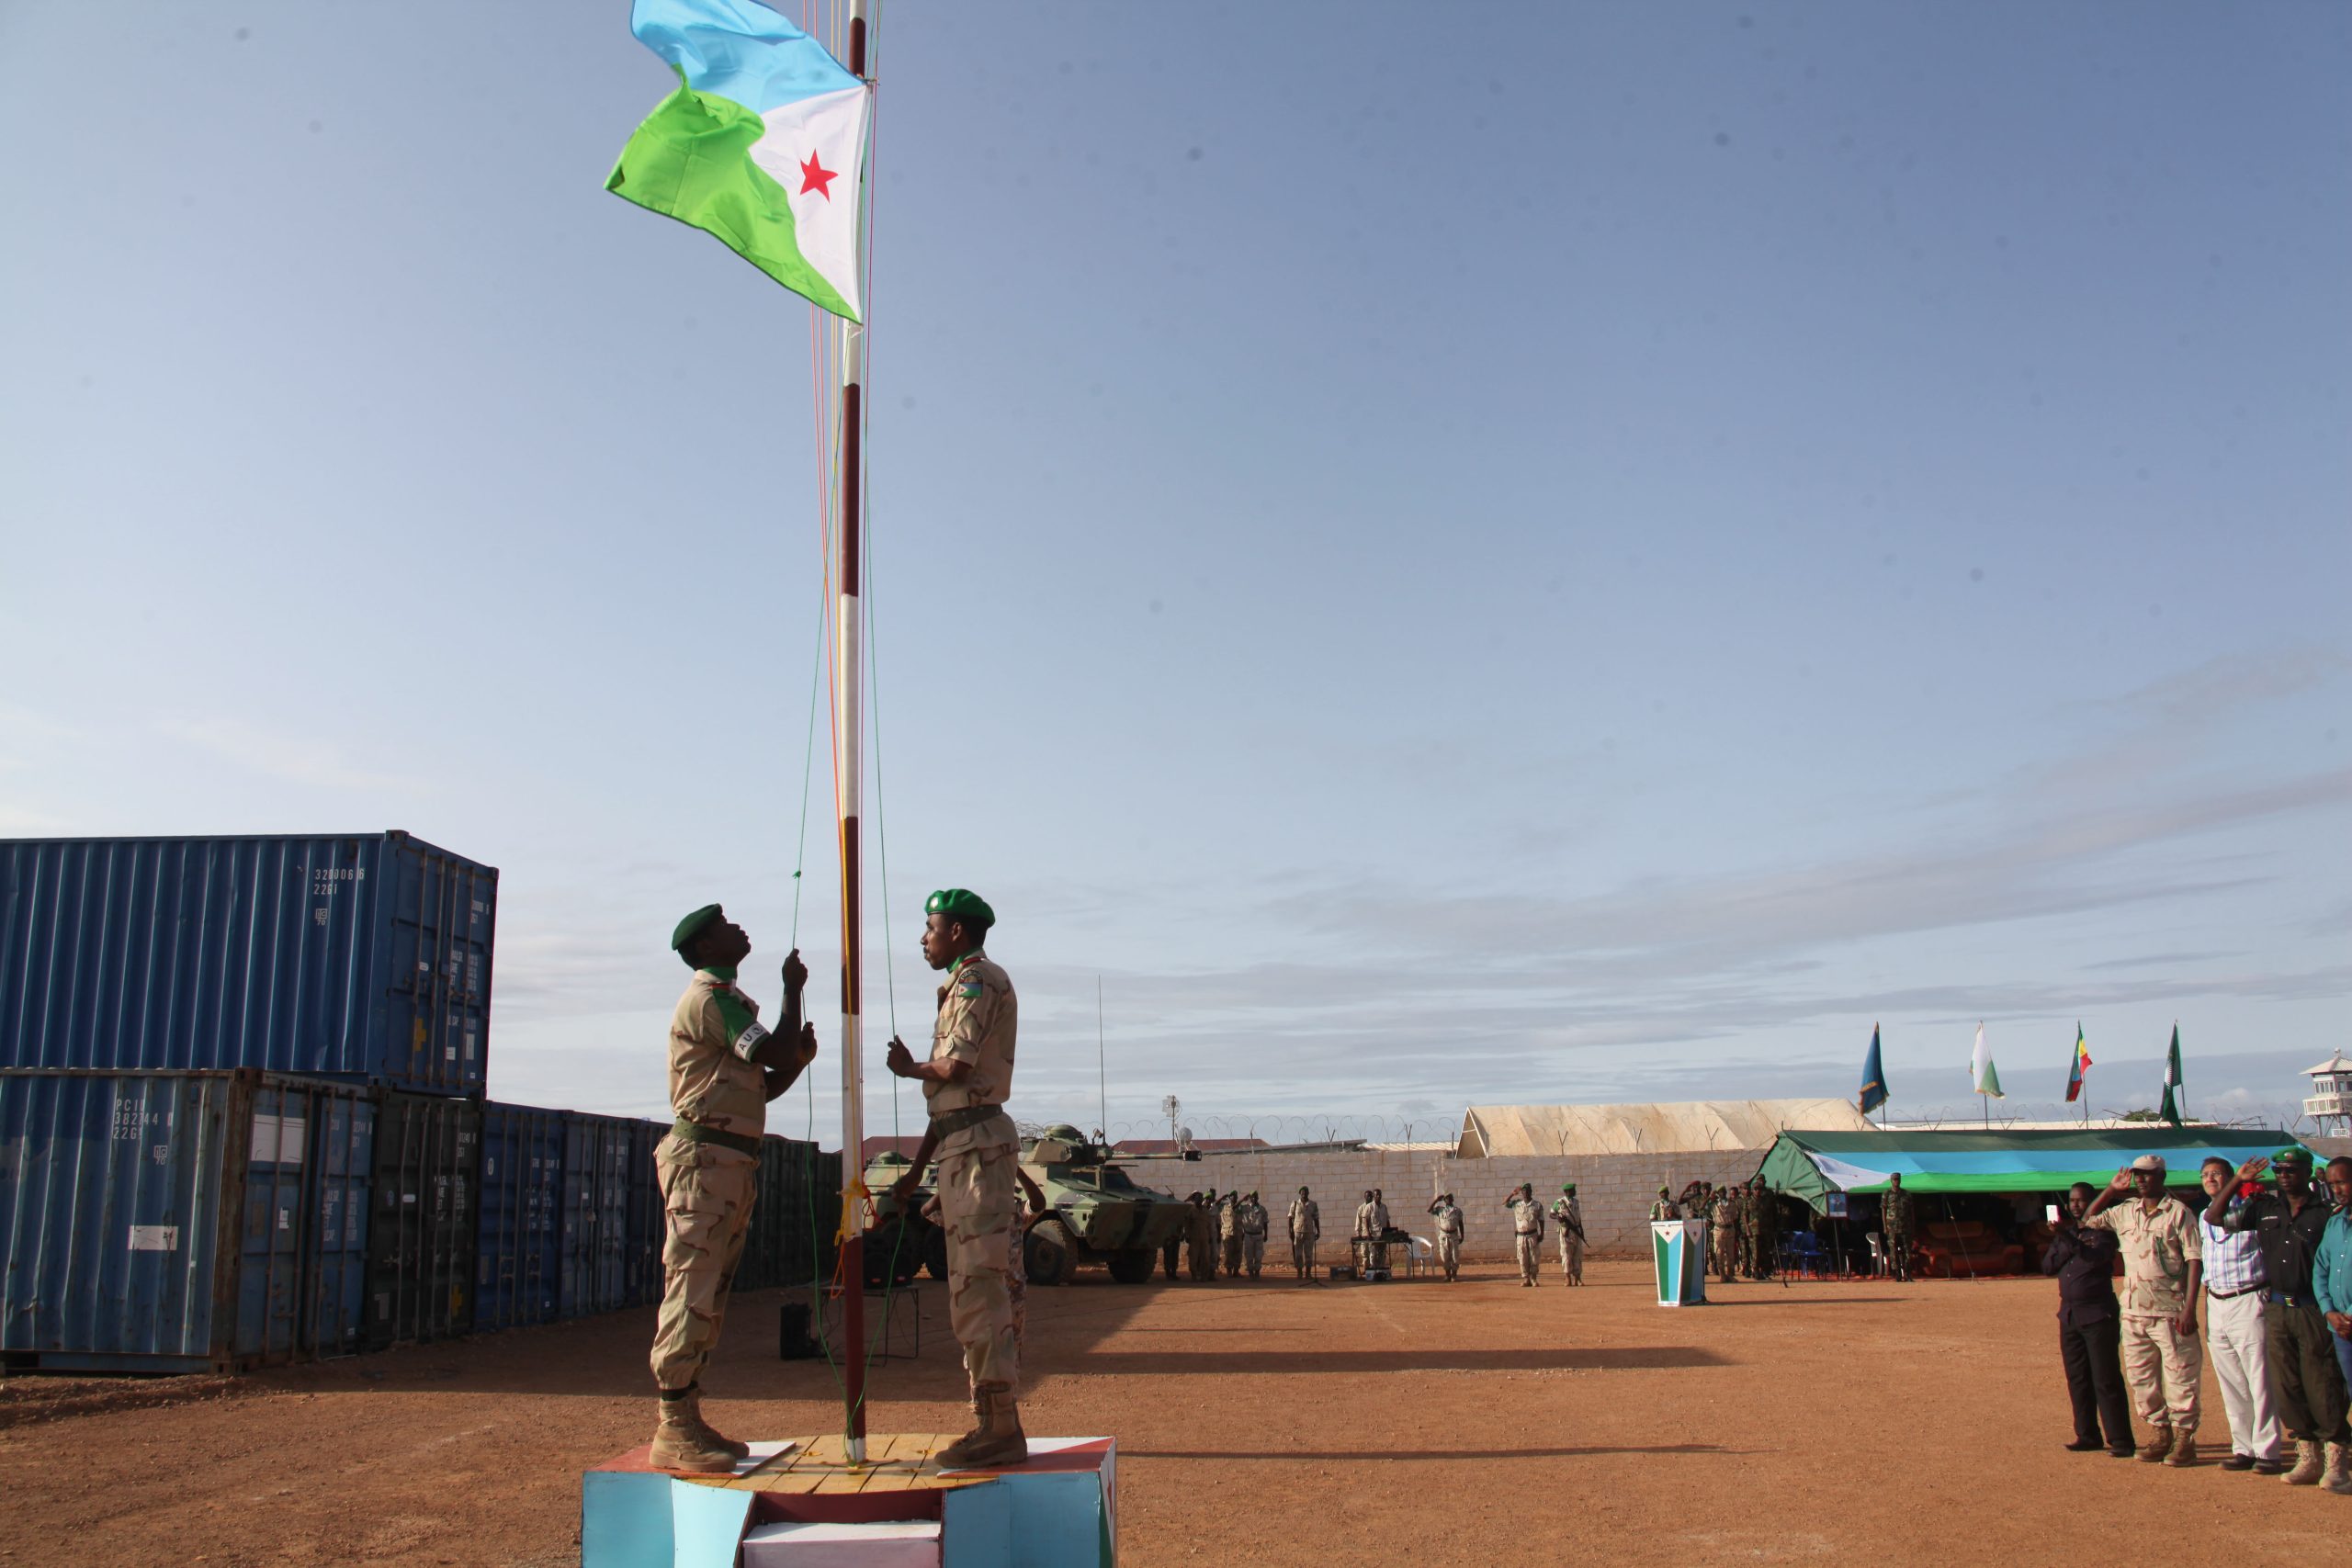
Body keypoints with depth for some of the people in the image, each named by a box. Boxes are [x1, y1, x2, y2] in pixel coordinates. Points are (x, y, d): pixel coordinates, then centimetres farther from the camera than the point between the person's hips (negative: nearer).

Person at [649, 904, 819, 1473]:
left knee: (709, 1298, 11)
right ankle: (673, 1431, -8)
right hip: (704, 1157, -10)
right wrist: (793, 989, -4)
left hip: (731, 1165, 10)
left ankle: (686, 1422, 16)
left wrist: (800, 1057, 6)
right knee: (692, 1295, -10)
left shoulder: (728, 1001, 23)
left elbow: (764, 1086, 24)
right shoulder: (709, 999, -9)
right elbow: (776, 1055, -16)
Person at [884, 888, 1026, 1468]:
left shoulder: (978, 980, -8)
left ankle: (1000, 1429, -9)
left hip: (976, 1146, -10)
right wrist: (916, 1169, 22)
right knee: (975, 1293, 12)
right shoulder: (964, 986, 22)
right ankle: (995, 1424, 17)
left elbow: (955, 1068, -19)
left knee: (979, 1291, -11)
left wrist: (908, 1067, 2)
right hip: (963, 1146, 10)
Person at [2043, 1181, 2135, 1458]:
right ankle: (2087, 1435, 15)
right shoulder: (2065, 1232, 16)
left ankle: (2120, 1440, -5)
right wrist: (2068, 1246, -7)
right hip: (2069, 1314, 6)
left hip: (2098, 1314, -6)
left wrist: (2070, 1239, -37)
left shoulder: (2103, 1231, -3)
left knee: (2106, 1381, -7)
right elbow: (2047, 1265, 8)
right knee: (2077, 1380, 8)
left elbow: (2097, 1257, -23)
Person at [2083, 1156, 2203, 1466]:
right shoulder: (2124, 1213, 11)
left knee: (2179, 1377, -2)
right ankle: (2161, 1433, 21)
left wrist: (2189, 1307, -15)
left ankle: (2185, 1438, 6)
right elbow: (2087, 1221, 20)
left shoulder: (2179, 1213, -5)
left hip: (2170, 1312, -6)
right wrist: (2112, 1189, 13)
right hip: (2133, 1312, 6)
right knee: (2139, 1378, 10)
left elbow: (2195, 1260, -8)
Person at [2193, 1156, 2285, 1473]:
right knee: (2231, 1386, 9)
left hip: (2248, 1301, -6)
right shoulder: (2202, 1218, 15)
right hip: (2215, 1304, 7)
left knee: (2259, 1381, -6)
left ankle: (2267, 1452, -1)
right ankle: (2243, 1449, 16)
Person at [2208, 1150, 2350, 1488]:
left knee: (2323, 1387, -4)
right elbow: (2214, 1216, 8)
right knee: (2287, 1388, 8)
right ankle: (2308, 1460, 18)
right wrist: (2239, 1179, 3)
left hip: (2314, 1310, -5)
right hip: (2277, 1308, 5)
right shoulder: (2264, 1207, 9)